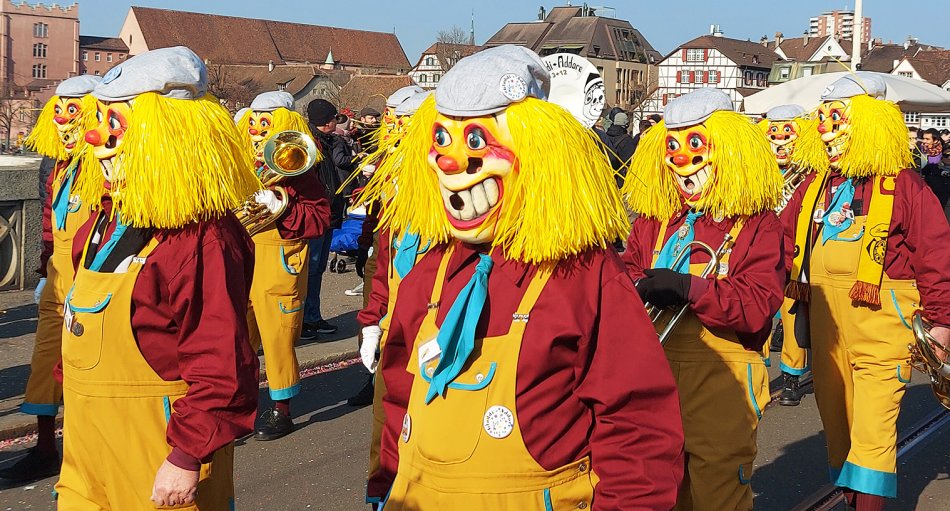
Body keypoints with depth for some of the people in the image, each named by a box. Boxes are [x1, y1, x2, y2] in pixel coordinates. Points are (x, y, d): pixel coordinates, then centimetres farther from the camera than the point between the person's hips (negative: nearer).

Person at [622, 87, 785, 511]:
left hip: (723, 386, -5)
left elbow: (758, 307, -17)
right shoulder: (653, 219, 9)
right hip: (654, 377, 5)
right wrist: (639, 287, -15)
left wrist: (688, 289, -26)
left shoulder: (758, 225, -5)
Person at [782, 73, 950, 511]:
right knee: (836, 420, 15)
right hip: (826, 325, 6)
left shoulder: (902, 186, -5)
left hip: (882, 326, -6)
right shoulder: (815, 188, 10)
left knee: (872, 429, -9)